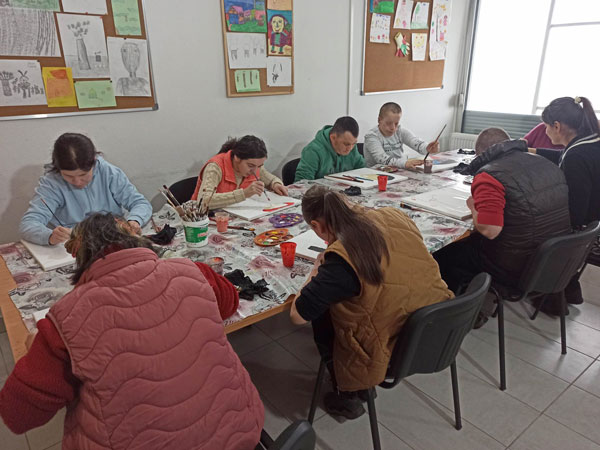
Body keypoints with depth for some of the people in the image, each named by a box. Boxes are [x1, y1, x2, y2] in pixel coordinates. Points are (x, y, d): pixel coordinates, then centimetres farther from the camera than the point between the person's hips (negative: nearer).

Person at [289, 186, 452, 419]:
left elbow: (298, 315, -19)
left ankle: (348, 396, 26)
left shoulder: (342, 257, -27)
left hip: (397, 357, -6)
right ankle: (360, 386, 35)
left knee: (320, 313, 12)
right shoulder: (395, 216, -7)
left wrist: (318, 270, -4)